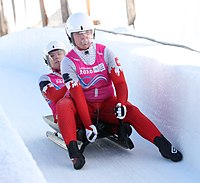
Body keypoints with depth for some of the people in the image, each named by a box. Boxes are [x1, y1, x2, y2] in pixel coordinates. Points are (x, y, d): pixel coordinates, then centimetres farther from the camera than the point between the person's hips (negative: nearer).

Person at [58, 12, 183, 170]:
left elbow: (120, 82, -5)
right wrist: (88, 125, -26)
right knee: (63, 105, -32)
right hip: (83, 107, -2)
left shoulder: (105, 52, 0)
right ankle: (73, 150, -45)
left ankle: (162, 143, -32)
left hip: (107, 103, 2)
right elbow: (77, 94, -17)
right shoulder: (68, 62, -7)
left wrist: (121, 103, -25)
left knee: (131, 111, -26)